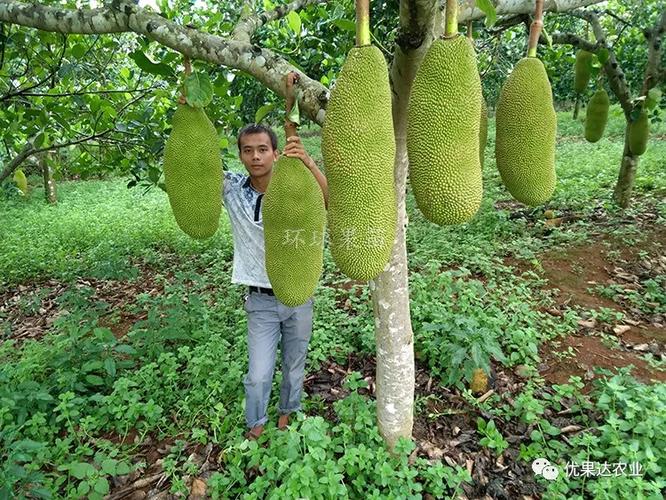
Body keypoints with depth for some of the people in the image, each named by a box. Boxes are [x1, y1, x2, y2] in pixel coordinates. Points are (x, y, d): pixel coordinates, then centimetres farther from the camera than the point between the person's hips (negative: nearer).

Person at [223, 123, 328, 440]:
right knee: (258, 375, 3)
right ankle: (255, 425, 33)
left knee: (294, 366, 19)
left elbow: (331, 202, -28)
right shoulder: (232, 189, -7)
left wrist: (308, 163, -43)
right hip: (261, 301, 0)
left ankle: (287, 413, 47)